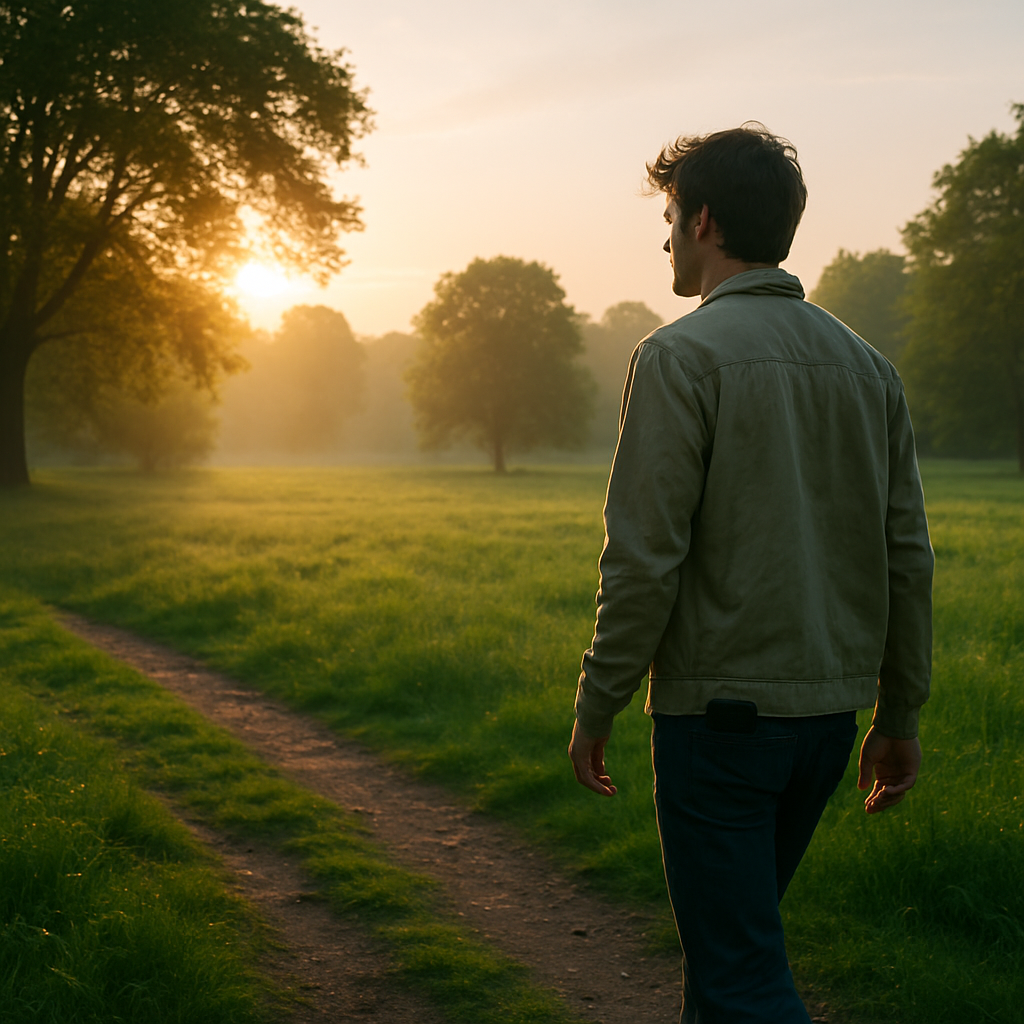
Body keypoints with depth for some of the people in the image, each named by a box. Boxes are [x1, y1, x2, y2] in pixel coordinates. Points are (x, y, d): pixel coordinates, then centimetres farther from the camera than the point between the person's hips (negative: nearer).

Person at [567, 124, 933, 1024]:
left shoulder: (682, 356, -10)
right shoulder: (867, 366, 9)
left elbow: (645, 556, -15)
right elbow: (907, 558, 10)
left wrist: (595, 709, -6)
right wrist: (900, 716, 16)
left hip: (720, 707, -7)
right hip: (830, 711, 7)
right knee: (733, 928, 23)